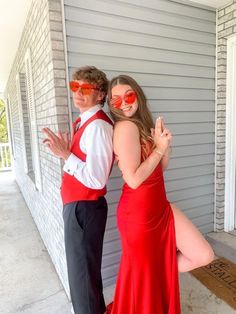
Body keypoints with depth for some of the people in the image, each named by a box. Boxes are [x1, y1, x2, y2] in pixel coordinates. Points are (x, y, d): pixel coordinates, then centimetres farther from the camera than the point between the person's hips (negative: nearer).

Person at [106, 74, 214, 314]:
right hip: (139, 212, -8)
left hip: (160, 206, 8)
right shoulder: (126, 126, -18)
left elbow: (161, 167, 9)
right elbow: (134, 180, -24)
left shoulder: (144, 123, 8)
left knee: (204, 256, 11)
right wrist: (159, 148, -14)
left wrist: (165, 143, -8)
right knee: (143, 272, 15)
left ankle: (158, 276, 30)